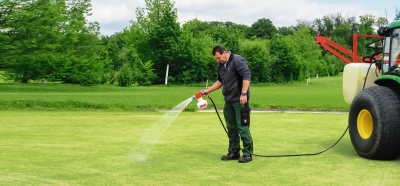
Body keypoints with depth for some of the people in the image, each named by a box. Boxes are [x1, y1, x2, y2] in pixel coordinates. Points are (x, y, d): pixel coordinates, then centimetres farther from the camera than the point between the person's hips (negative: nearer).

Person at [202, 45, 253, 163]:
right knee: (231, 127, 11)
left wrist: (244, 93, -25)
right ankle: (234, 152, 20)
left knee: (242, 127, -6)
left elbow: (246, 76, -20)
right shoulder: (221, 65, 15)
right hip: (228, 100, 8)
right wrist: (208, 90, 21)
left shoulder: (237, 60, -12)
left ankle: (247, 153, 0)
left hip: (239, 100, -8)